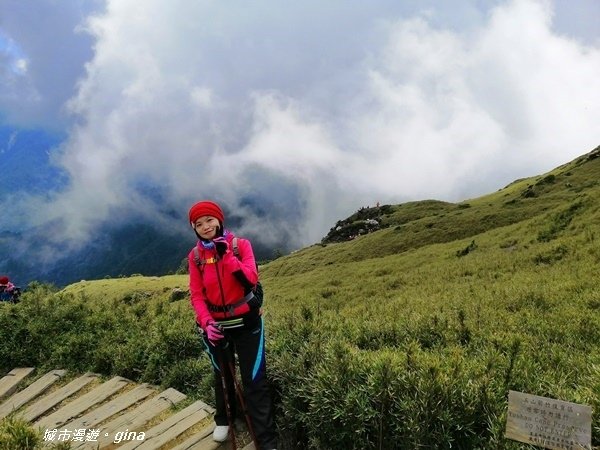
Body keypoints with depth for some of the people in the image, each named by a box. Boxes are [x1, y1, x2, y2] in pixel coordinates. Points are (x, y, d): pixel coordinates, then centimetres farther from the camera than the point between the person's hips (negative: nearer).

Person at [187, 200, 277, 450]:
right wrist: (206, 322, -19)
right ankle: (224, 420, 47)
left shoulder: (240, 244, -9)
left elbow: (251, 279, -20)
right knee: (222, 375, 22)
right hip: (215, 324, 3)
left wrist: (226, 255, -26)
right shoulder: (195, 255, -3)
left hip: (246, 322, -2)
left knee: (255, 380, -1)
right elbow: (196, 294, -5)